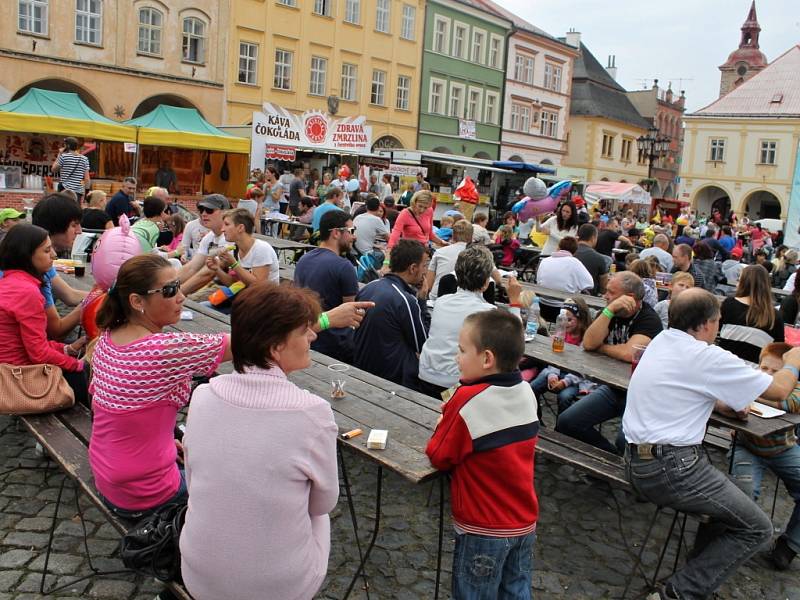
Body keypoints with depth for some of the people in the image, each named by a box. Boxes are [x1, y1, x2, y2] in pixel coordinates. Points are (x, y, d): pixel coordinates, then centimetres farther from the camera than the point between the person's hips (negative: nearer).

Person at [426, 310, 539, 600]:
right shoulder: (526, 392, -5)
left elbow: (439, 457, -15)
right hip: (525, 521, 6)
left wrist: (443, 426, 2)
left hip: (485, 529, -6)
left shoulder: (468, 401, -25)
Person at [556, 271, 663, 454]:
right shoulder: (610, 313, 3)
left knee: (624, 441, -30)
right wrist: (610, 310, -21)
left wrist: (601, 347, -11)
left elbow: (629, 353, -31)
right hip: (611, 386, 7)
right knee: (566, 422, -4)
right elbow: (588, 343, -12)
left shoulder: (649, 319, -15)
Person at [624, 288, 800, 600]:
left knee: (729, 498, 25)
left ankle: (699, 573, 25)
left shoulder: (661, 341, 8)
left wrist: (732, 403, 14)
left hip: (637, 463, 9)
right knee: (756, 530, 5)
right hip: (672, 469, -8)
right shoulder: (707, 358, -16)